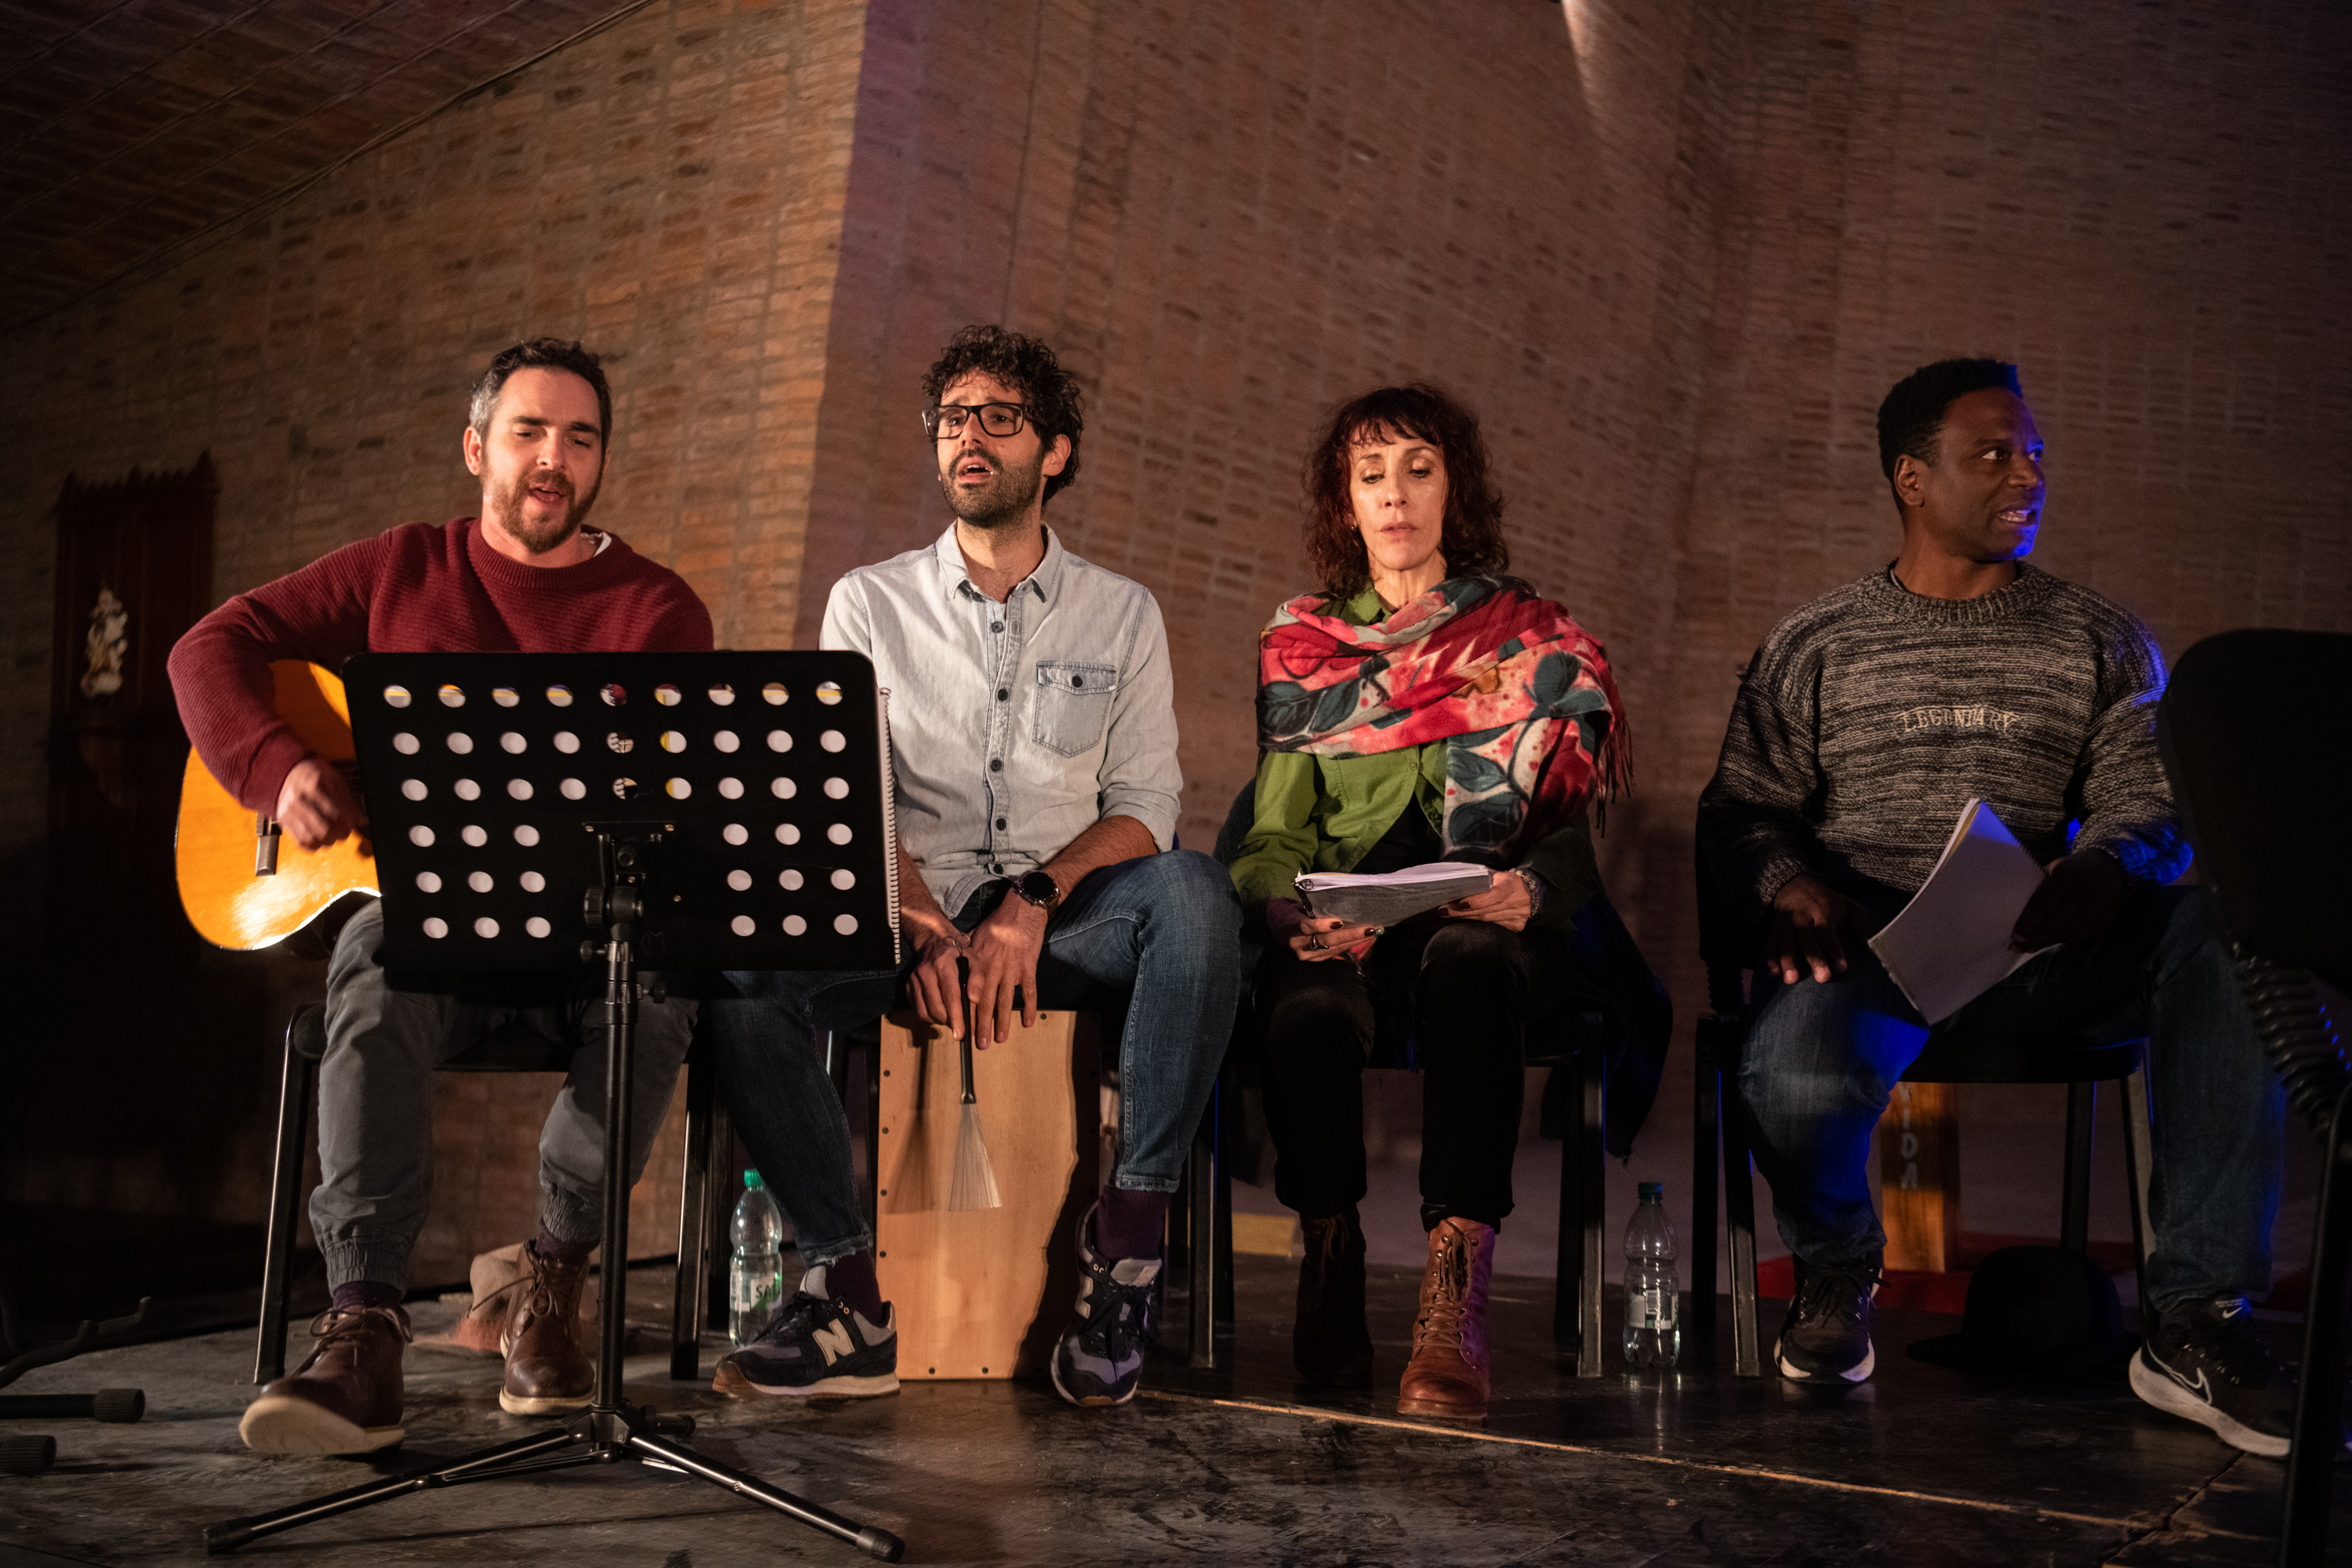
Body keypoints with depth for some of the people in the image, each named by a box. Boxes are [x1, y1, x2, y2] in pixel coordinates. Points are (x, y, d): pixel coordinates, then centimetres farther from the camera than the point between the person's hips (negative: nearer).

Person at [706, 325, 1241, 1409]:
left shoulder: (1122, 615, 13)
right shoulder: (869, 604, 14)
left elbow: (1145, 804, 4)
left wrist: (1033, 901, -16)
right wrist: (920, 923, -16)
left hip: (1070, 922, 0)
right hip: (907, 918, 1)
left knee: (1194, 894, -34)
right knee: (743, 966, -30)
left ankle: (1127, 1229, -27)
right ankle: (846, 1289, -26)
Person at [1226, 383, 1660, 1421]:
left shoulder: (1534, 638, 16)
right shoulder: (1299, 646, 20)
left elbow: (1590, 818, 7)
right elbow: (1275, 834, 11)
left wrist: (1533, 885, -17)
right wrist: (1289, 909, -14)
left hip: (1496, 929, -1)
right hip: (1348, 935, 1)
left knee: (1466, 964, -39)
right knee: (1308, 1014, -35)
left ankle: (1455, 1298, -44)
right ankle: (1330, 1256, -7)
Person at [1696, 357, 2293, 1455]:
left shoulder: (2104, 643, 18)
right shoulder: (1816, 647, 16)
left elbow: (2149, 804, 6)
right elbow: (1740, 813, 10)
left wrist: (2106, 868, -19)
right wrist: (1790, 885, -14)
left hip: (2047, 952, 2)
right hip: (1867, 942, -1)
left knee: (2227, 934, -31)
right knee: (1797, 1072, -38)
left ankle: (2195, 1315, -23)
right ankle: (1834, 1269, 1)